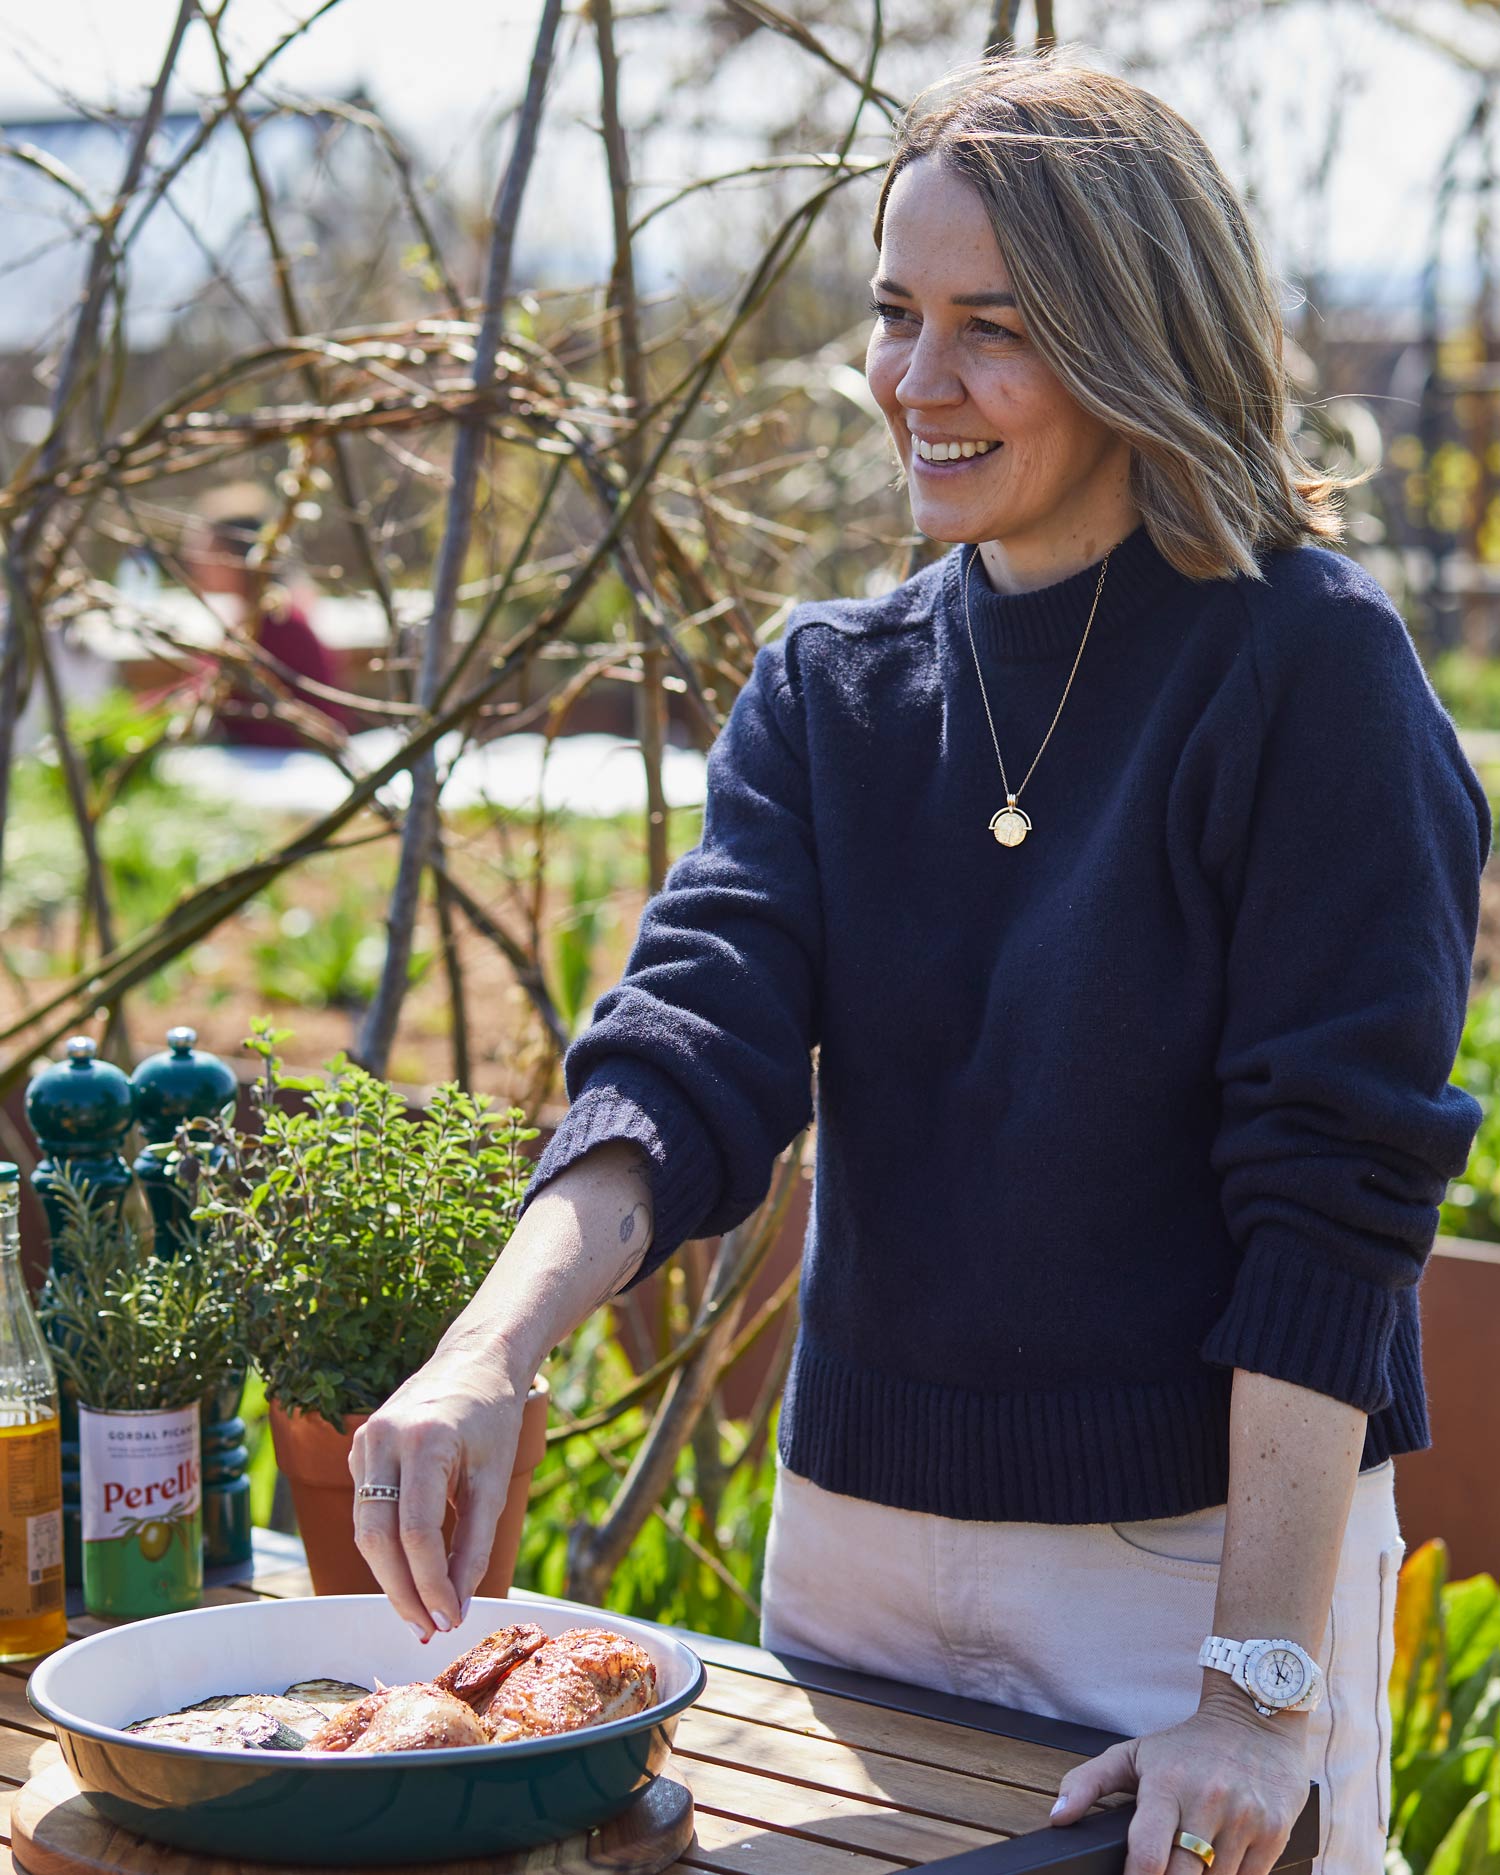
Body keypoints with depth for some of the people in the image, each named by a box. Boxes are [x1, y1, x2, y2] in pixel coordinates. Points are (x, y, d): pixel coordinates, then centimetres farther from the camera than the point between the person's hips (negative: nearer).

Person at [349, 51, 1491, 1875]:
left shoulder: (1307, 667, -12)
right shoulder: (828, 690, 4)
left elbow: (1335, 1192, -16)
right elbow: (691, 1045, -10)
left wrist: (1263, 1689, -20)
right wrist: (488, 1349, -28)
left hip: (1204, 1554, -5)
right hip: (857, 1544, 5)